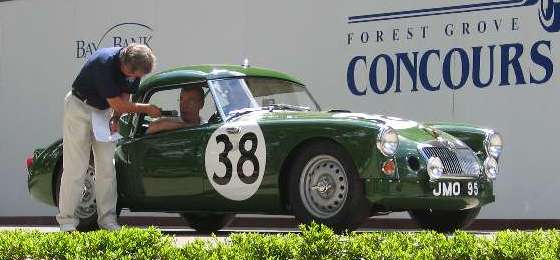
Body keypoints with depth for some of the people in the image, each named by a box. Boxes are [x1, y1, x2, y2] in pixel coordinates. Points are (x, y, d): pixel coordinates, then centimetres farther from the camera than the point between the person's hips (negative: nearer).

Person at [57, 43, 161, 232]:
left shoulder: (134, 69, -11)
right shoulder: (105, 63, -32)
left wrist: (116, 119, -13)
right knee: (75, 166, -8)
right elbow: (117, 103, -27)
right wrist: (147, 109, -17)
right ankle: (66, 220, -5)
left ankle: (107, 218, 4)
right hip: (80, 107, -6)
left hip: (104, 111, 6)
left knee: (107, 166, 1)